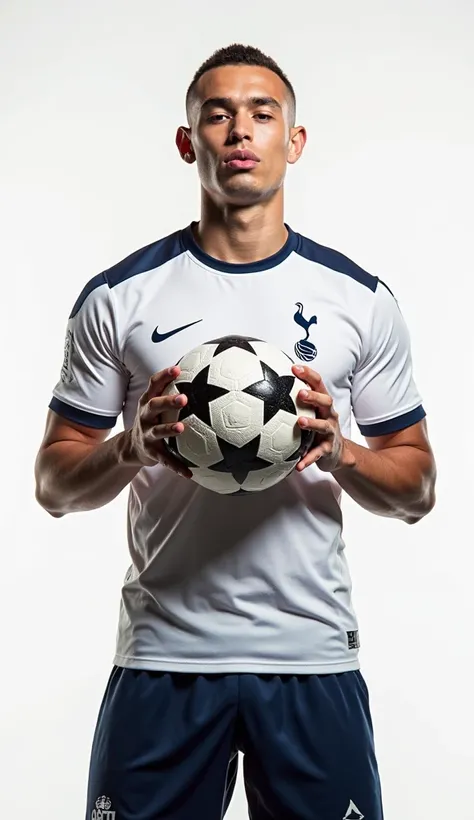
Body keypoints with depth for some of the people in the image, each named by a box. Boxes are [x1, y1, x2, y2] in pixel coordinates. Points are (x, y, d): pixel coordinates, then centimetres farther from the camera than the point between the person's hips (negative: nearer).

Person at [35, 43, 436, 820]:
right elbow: (55, 484, 4)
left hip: (313, 654, 1)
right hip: (163, 656, 0)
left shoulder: (360, 298, 3)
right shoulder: (119, 297, 1)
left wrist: (339, 453, -13)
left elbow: (416, 488, 7)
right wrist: (133, 445, -15)